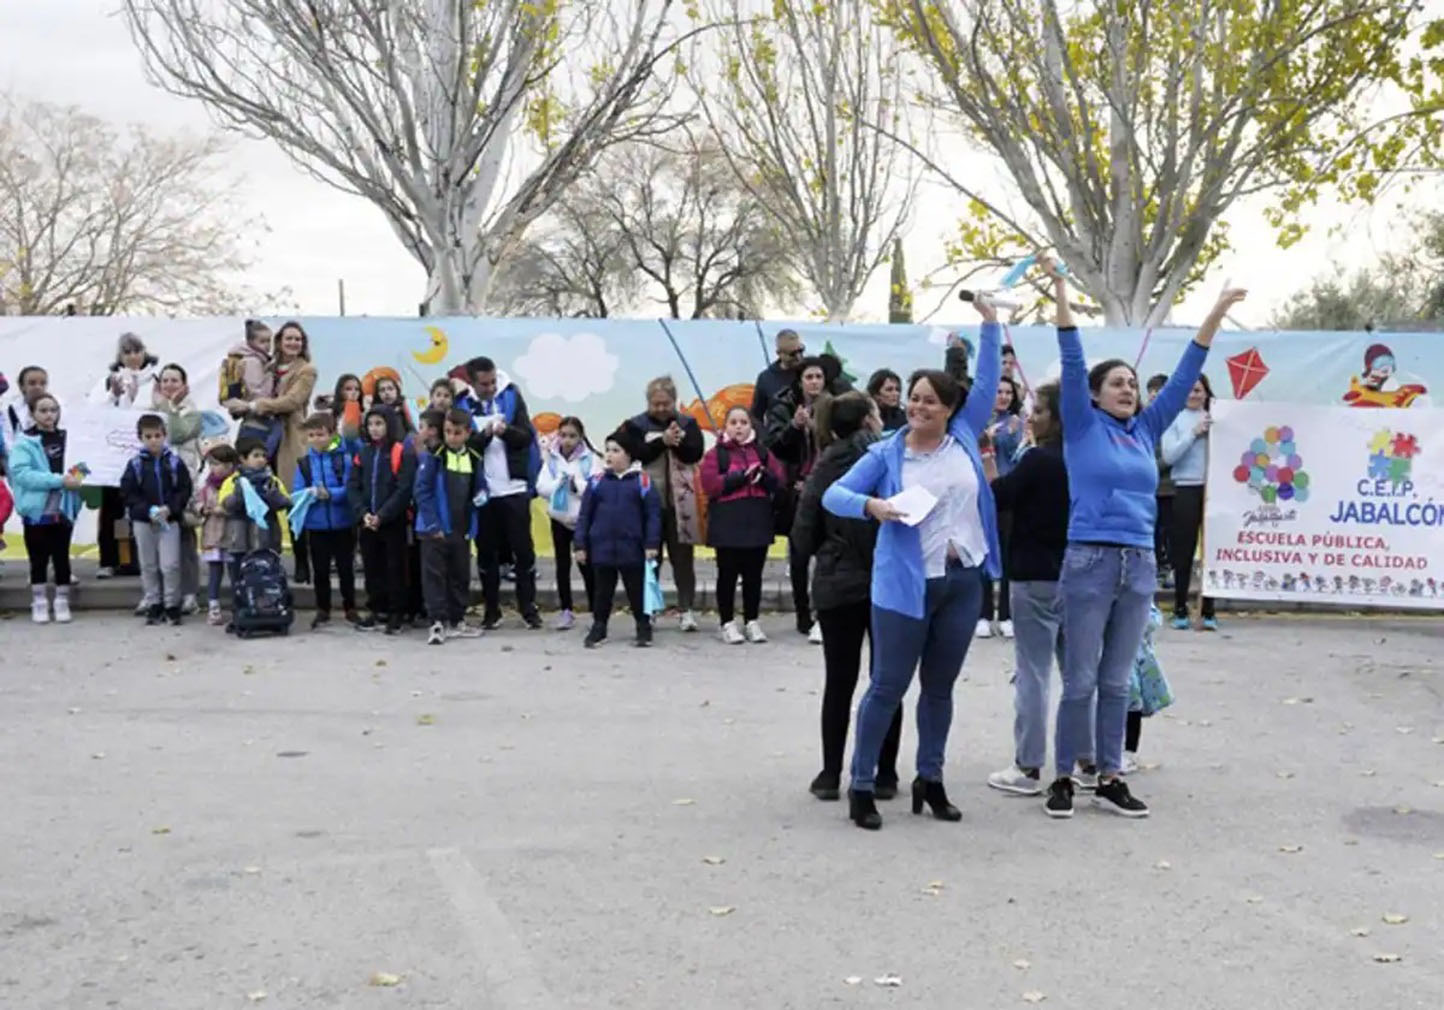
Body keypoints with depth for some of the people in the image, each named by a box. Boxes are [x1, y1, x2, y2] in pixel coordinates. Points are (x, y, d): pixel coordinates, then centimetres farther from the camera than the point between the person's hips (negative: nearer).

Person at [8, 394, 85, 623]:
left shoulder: (67, 438, 6)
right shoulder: (24, 442, -6)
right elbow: (21, 473, -18)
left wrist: (78, 474, -10)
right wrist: (59, 480, -24)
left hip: (63, 510, 3)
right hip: (36, 510, -3)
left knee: (62, 558, 8)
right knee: (39, 560, 7)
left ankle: (62, 603, 18)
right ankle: (39, 604, 17)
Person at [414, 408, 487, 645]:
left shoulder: (475, 459, 6)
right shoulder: (432, 456, -8)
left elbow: (480, 487, 18)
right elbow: (422, 490, -10)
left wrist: (481, 496, -7)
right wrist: (432, 524, -15)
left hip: (462, 530, 5)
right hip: (435, 529, -5)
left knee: (460, 576, 12)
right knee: (434, 575, -4)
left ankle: (456, 621, 22)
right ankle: (438, 623, -1)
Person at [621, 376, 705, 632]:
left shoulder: (688, 424, 8)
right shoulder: (636, 426, 5)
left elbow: (695, 453, -5)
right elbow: (636, 455, -11)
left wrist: (677, 441, -22)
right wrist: (663, 441, -20)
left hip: (680, 502, 1)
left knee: (682, 557, 1)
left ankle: (687, 609, 3)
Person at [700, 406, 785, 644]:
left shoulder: (762, 452, 12)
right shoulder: (715, 453, 0)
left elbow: (779, 481, 5)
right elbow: (710, 484, -13)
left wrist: (763, 475, -15)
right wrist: (741, 476, -17)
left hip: (758, 522, 3)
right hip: (727, 524, -3)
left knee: (753, 575, 8)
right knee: (728, 575, 3)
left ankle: (753, 621, 18)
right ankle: (728, 623, 11)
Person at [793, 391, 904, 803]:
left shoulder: (824, 468, -1)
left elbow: (803, 535, -1)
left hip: (837, 586, 1)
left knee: (839, 682, 10)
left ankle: (831, 774, 11)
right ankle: (884, 774, 11)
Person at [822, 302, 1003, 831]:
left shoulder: (965, 436, 5)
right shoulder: (886, 452, -3)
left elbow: (987, 381, 8)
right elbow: (833, 494, -6)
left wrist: (990, 322, 1)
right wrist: (871, 505, -25)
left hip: (964, 581, 4)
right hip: (906, 584, -4)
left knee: (940, 686, 13)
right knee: (888, 686, 0)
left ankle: (930, 780, 25)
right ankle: (862, 785, 9)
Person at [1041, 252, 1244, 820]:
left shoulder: (1146, 431, 12)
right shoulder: (1082, 427, 0)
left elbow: (1185, 375, 13)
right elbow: (1071, 359, -8)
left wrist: (1216, 315, 12)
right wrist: (1060, 288, -15)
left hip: (1140, 567, 5)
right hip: (1089, 563, -5)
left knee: (1116, 682, 11)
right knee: (1080, 681, 0)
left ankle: (1109, 779, 17)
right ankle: (1064, 778, 11)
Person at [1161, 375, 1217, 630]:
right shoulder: (1174, 419, 3)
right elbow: (1168, 456, -7)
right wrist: (1194, 433, -11)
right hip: (1186, 490, -2)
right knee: (1183, 550, 2)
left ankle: (1208, 611, 10)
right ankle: (1180, 609, 10)